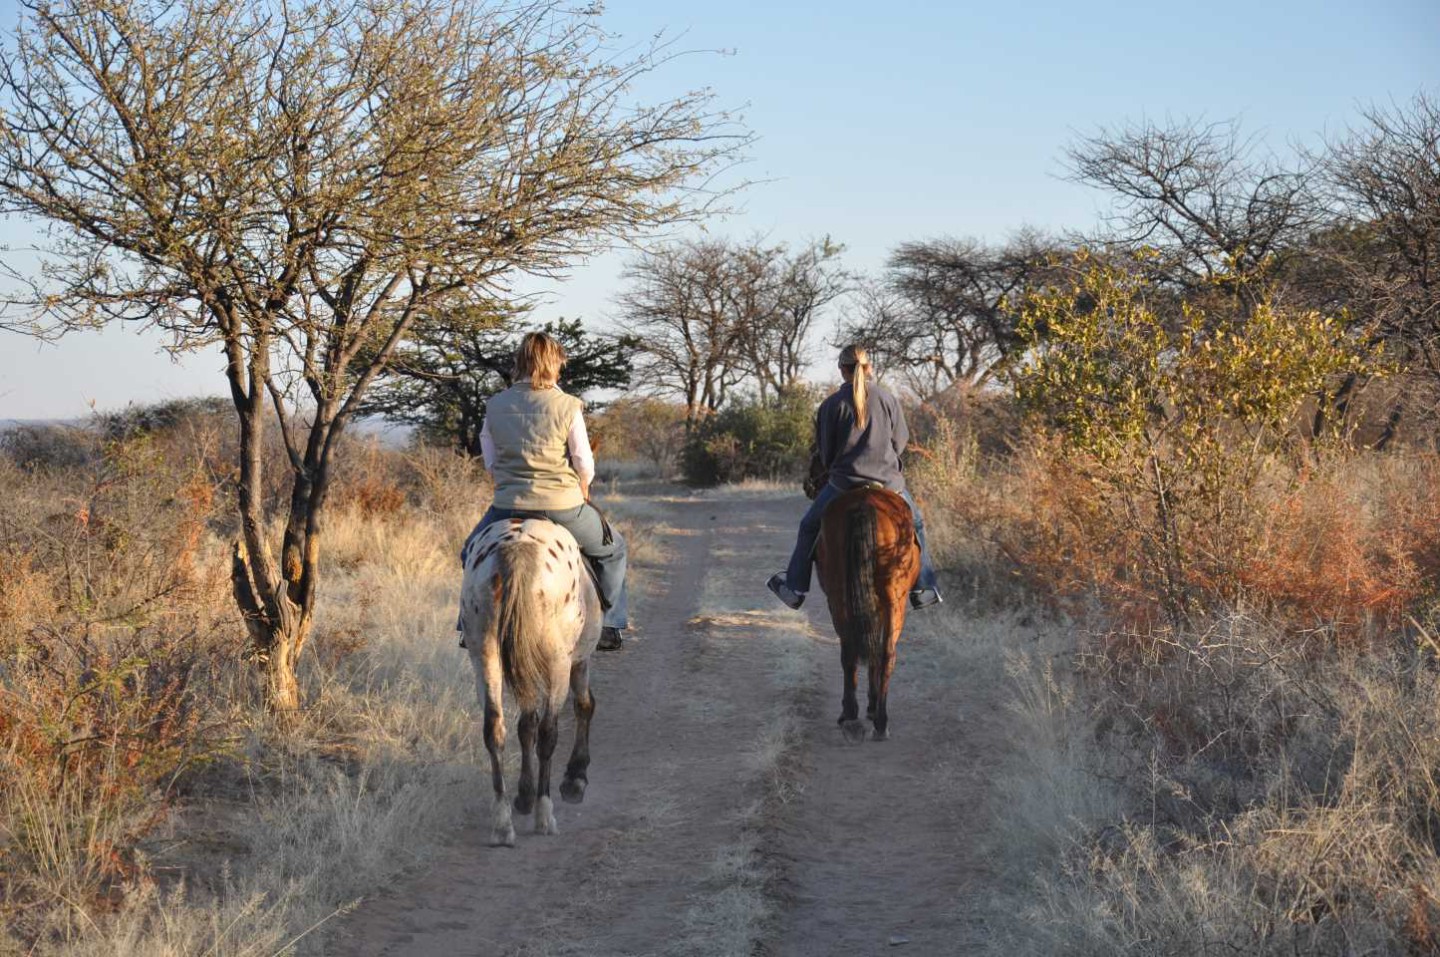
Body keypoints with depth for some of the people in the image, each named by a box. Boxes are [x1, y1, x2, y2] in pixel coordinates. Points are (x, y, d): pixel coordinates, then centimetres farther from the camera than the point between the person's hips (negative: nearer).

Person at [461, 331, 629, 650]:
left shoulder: (495, 406, 3)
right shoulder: (567, 406, -6)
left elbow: (490, 461, 11)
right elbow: (585, 465, -3)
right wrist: (581, 493, 17)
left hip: (508, 505, 2)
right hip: (563, 505, -2)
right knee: (612, 549, 23)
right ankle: (609, 626, 19)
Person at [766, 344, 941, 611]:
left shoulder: (833, 404, -5)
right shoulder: (888, 399, -1)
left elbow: (824, 451, 2)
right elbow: (900, 441, 7)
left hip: (843, 482, -1)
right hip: (888, 480, 2)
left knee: (809, 526, 18)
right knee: (914, 523, 25)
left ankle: (795, 588, 19)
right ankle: (923, 587, 24)